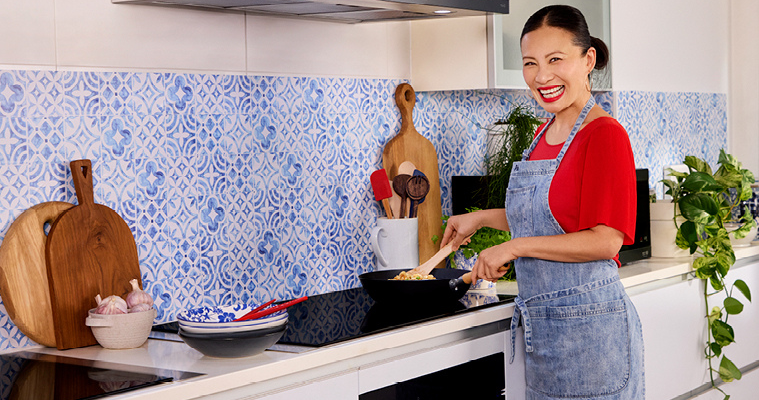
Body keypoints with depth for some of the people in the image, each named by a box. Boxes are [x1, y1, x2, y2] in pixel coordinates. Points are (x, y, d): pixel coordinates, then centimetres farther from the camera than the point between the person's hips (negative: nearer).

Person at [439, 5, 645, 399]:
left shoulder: (605, 134, -15)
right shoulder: (543, 135, 11)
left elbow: (605, 240, -20)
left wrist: (515, 247, -17)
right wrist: (482, 217, 18)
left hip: (589, 325, -8)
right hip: (540, 328, 8)